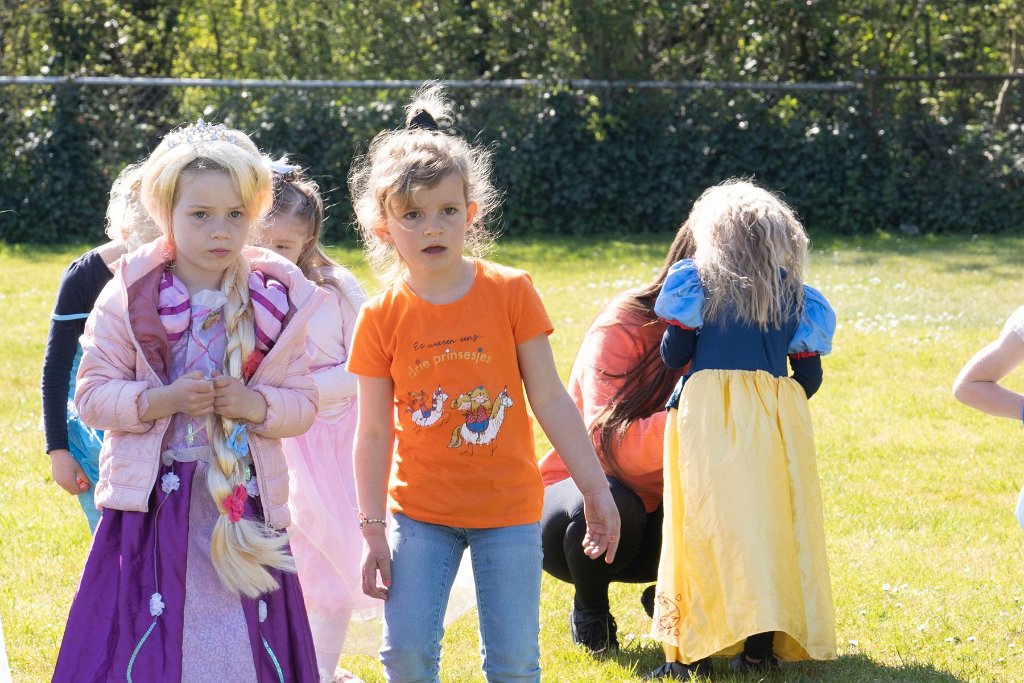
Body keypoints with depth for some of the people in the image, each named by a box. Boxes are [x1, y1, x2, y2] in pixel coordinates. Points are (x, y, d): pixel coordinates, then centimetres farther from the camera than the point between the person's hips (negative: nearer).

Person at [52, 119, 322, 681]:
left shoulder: (277, 302, 2)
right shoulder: (128, 297, -3)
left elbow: (303, 403, 6)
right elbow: (92, 395, -1)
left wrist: (258, 405, -15)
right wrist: (161, 401, -17)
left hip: (246, 507, 1)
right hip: (152, 504, -1)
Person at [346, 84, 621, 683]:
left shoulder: (510, 293, -7)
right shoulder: (381, 318, -5)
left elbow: (550, 400, -2)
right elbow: (374, 433, -1)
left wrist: (597, 489, -2)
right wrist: (373, 532, -3)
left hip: (508, 507, -1)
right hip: (421, 510, 1)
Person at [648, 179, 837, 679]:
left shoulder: (699, 280, 3)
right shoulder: (792, 292, 11)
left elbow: (674, 353, -1)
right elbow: (810, 375, 9)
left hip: (709, 412, -2)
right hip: (776, 416, 3)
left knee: (707, 524, -2)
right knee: (771, 523, 8)